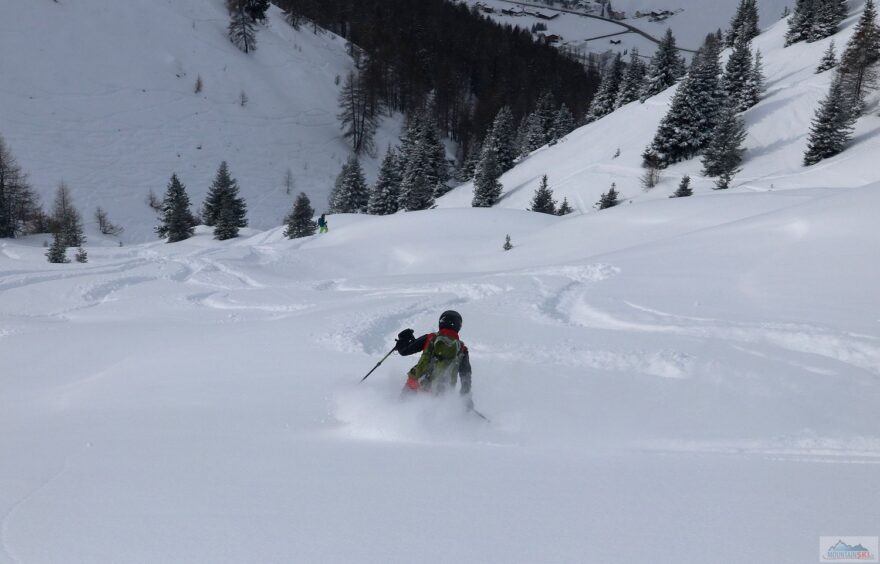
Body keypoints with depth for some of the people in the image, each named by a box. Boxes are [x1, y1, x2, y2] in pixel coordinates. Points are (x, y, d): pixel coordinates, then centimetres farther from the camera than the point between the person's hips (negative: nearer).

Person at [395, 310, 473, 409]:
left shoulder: (429, 338, -2)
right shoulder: (462, 349, 2)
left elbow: (404, 351, 3)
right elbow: (466, 376, 6)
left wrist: (403, 339, 23)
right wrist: (466, 397, 16)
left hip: (417, 384, -1)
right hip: (439, 394, 1)